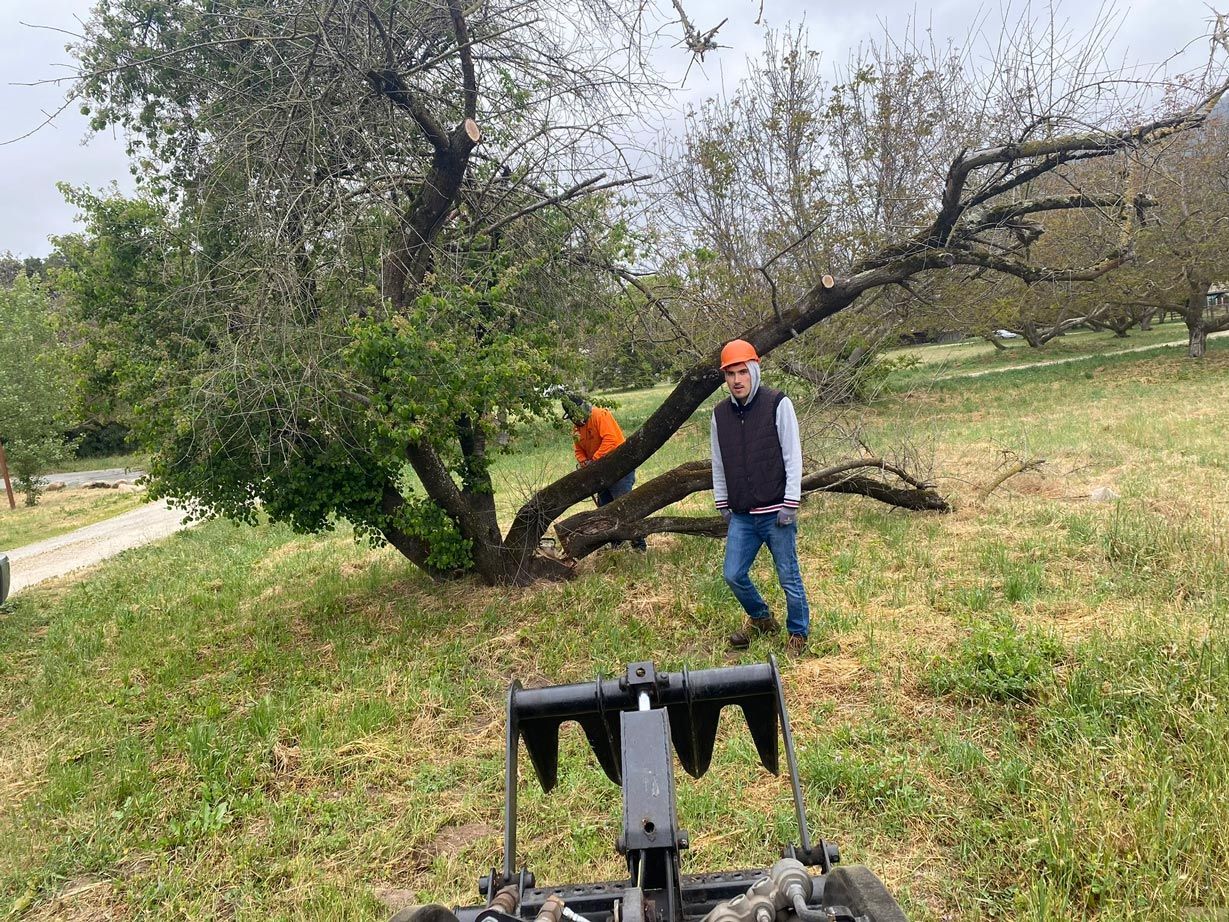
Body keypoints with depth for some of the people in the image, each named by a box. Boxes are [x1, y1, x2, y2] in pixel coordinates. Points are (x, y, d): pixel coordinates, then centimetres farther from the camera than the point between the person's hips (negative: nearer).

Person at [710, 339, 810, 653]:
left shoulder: (778, 404, -8)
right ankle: (761, 618, 34)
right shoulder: (720, 413, 5)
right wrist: (723, 504, 13)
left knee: (788, 577, 5)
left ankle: (798, 632, 26)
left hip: (776, 512, -4)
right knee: (734, 575, 8)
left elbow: (793, 457, -8)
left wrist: (790, 504, -11)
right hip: (741, 516, 5)